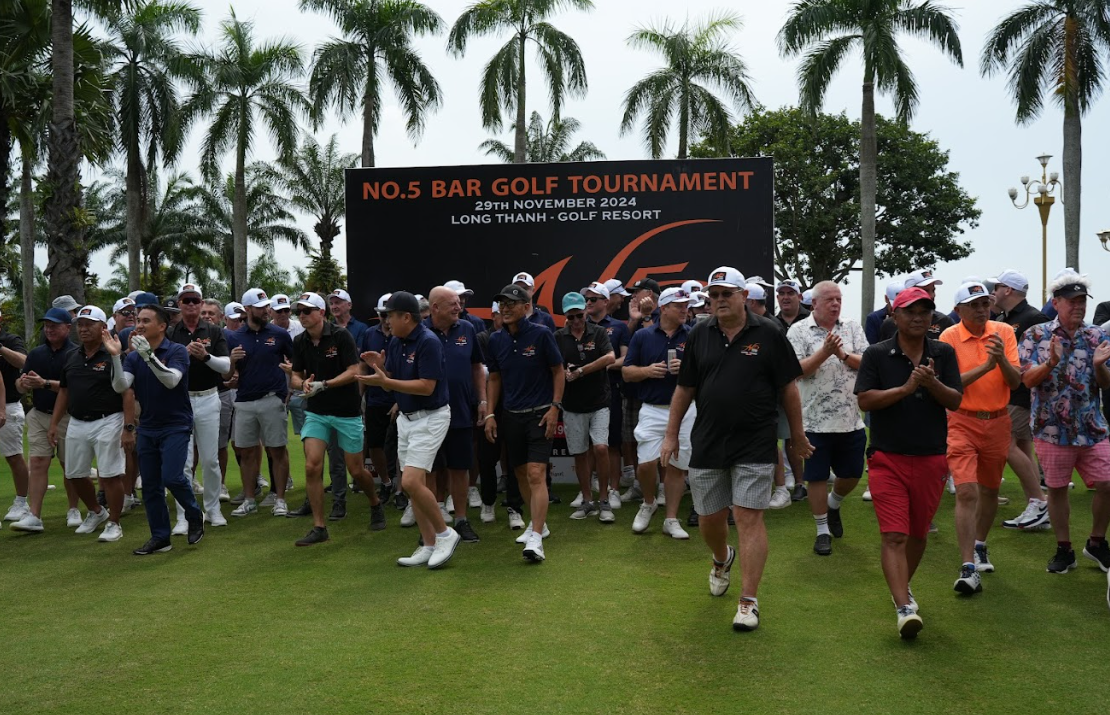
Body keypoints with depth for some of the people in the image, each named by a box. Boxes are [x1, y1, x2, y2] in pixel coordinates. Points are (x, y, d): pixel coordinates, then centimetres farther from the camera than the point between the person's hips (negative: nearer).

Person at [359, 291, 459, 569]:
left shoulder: (428, 342, -19)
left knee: (411, 482, -17)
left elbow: (426, 387, -24)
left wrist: (383, 380, -26)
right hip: (406, 418, 9)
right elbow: (391, 383, 11)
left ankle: (445, 534, 1)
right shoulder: (395, 342, 7)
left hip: (430, 418, -9)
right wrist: (379, 367, -10)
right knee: (412, 485, 9)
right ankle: (429, 545, 18)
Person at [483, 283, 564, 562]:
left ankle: (536, 539, -16)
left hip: (540, 413, -5)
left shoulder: (541, 334, -9)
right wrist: (490, 414, 7)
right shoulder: (496, 340, 3)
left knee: (536, 473, -14)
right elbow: (494, 378, 12)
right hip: (510, 415, 5)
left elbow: (558, 372, -3)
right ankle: (539, 523, 31)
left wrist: (555, 407, -10)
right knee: (521, 473, 13)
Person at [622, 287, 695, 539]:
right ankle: (648, 503, 20)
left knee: (676, 466, 4)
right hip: (652, 411, 0)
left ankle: (671, 519, 17)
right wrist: (648, 370, -13)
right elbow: (626, 373, 6)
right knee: (646, 463, -9)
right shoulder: (642, 336, 5)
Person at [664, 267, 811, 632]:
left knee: (749, 517, -6)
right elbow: (684, 389, 11)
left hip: (754, 446, -3)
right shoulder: (699, 335, 5)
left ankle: (749, 601, 1)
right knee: (709, 518, 12)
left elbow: (788, 388, 2)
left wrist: (798, 434, 5)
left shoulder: (768, 334, -4)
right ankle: (722, 559, 45)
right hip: (707, 444, 3)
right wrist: (671, 434, 10)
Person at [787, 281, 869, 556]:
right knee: (817, 477, 5)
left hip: (851, 419, 3)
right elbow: (797, 370, -12)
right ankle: (823, 531, 21)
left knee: (852, 474, 12)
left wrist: (843, 354, -18)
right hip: (815, 419, -3)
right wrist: (825, 352, -23)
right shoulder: (799, 330, -4)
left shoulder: (853, 328, 6)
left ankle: (833, 504, 43)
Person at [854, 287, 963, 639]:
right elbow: (864, 399, -9)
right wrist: (906, 388, -19)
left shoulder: (944, 353, 6)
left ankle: (903, 586, 37)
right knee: (894, 535, -11)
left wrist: (932, 383, -18)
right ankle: (904, 607, -14)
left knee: (918, 533, 16)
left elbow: (956, 401, 1)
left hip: (931, 458, 3)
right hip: (887, 457, -3)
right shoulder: (877, 354, -1)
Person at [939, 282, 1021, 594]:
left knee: (989, 490, 17)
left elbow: (1015, 382, -4)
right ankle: (968, 567, -11)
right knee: (966, 492, -13)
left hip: (997, 422, 4)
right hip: (962, 422, -4)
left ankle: (979, 545, 40)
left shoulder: (1004, 332, 0)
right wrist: (986, 365, -24)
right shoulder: (949, 337, -8)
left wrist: (1002, 359, -22)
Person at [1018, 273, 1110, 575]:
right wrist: (1051, 362, -26)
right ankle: (1064, 550, 21)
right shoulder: (1036, 336, -2)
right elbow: (1028, 380, -8)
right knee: (1057, 489, 7)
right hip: (1051, 429, -2)